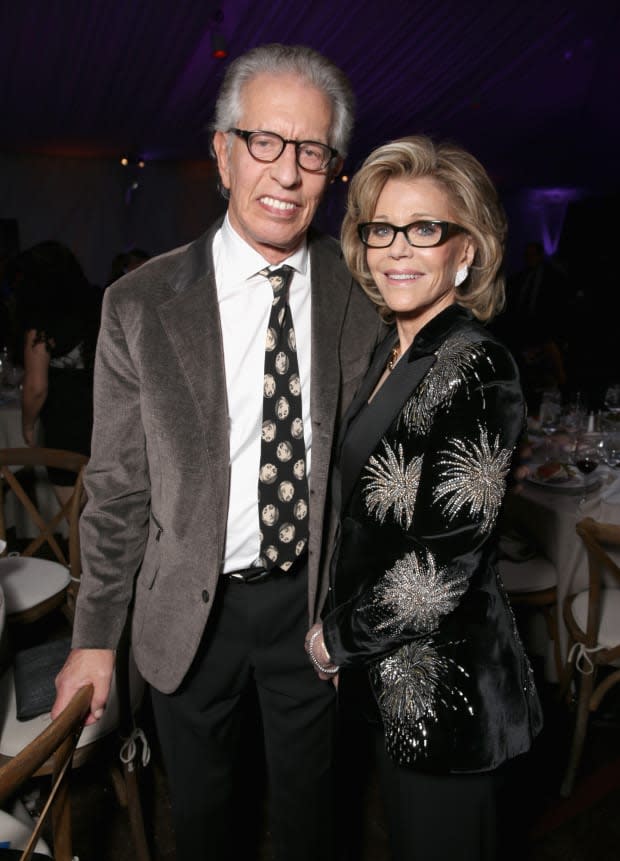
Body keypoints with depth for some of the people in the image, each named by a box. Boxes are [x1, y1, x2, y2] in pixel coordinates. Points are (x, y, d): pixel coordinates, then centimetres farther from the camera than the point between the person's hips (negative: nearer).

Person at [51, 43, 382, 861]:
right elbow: (118, 487, -7)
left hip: (312, 598, 1)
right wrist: (96, 638, -3)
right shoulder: (141, 305, -13)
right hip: (190, 604, 0)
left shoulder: (363, 291, -8)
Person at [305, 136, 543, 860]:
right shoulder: (393, 352, 5)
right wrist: (342, 632, 7)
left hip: (442, 687, -8)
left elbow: (444, 561, -24)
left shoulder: (476, 368, -22)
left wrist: (334, 638, -12)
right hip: (393, 673, 8)